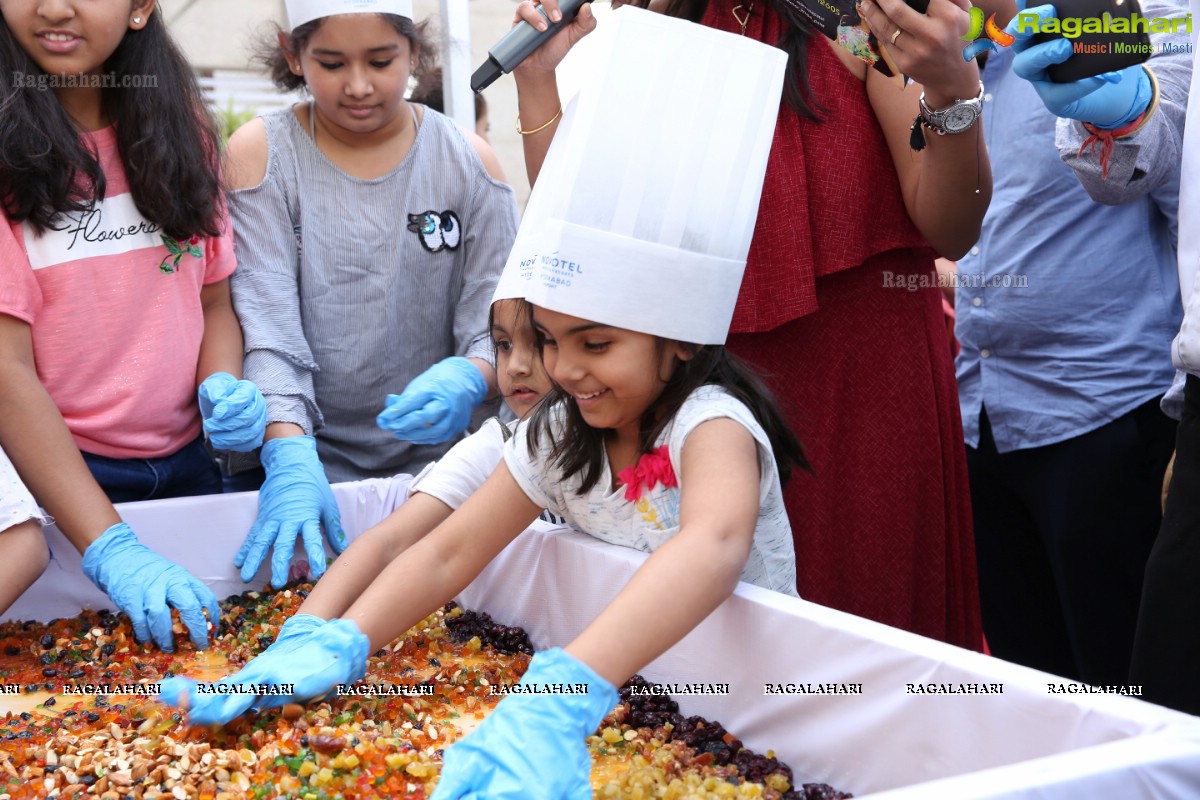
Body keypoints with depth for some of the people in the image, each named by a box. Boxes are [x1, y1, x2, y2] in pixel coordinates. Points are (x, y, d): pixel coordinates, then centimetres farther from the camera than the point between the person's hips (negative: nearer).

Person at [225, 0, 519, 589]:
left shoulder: (468, 161, 0)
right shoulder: (261, 155, -3)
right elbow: (266, 325, -12)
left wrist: (468, 379, -24)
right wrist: (290, 457, -26)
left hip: (435, 465, 1)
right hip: (309, 465, -1)